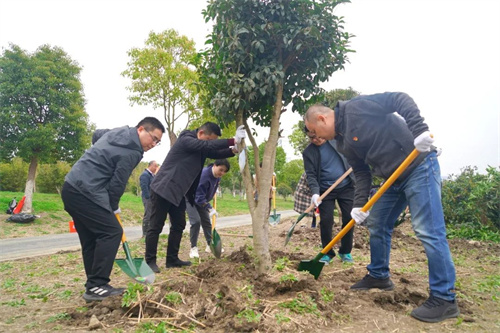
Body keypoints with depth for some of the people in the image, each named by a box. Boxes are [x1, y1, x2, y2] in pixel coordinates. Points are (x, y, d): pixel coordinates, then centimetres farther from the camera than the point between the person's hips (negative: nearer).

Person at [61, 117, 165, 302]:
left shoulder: (118, 132, 14)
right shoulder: (132, 152, -14)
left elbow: (96, 135, 35)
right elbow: (117, 184, -11)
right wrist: (113, 208, 5)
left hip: (72, 188, 10)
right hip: (85, 193, -10)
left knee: (90, 238, 12)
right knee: (111, 232, -9)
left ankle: (94, 285, 18)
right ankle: (96, 286, -8)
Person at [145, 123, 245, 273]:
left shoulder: (201, 147, 9)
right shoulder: (185, 140, -18)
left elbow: (215, 152, 10)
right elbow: (207, 146, -30)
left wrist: (234, 149, -9)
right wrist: (233, 140, -32)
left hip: (178, 192, 9)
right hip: (163, 189, -9)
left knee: (178, 225, 11)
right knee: (156, 227, -1)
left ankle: (172, 259, 20)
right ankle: (150, 261, 9)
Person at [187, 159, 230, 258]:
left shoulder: (217, 176, -10)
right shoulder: (203, 175, -35)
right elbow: (199, 196, -37)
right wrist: (210, 208, -43)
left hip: (201, 200, 8)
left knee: (206, 222, 8)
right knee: (196, 221, -19)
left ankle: (210, 245, 18)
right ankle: (193, 248, -9)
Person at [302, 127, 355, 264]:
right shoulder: (308, 152, -4)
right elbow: (311, 175, -10)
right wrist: (315, 192, -25)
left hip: (346, 186, 2)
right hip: (326, 190, -1)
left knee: (349, 219, 3)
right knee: (326, 221, -5)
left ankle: (345, 252, 19)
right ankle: (327, 253, 13)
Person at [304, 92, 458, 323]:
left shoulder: (356, 108, -15)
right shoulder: (343, 143, 8)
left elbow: (400, 100, -18)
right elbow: (361, 172, 8)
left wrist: (419, 130, -30)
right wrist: (359, 204, -2)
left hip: (419, 165, -9)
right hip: (393, 179, 9)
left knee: (428, 230, -9)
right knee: (377, 225, 13)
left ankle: (444, 298, 1)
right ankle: (379, 275, 30)